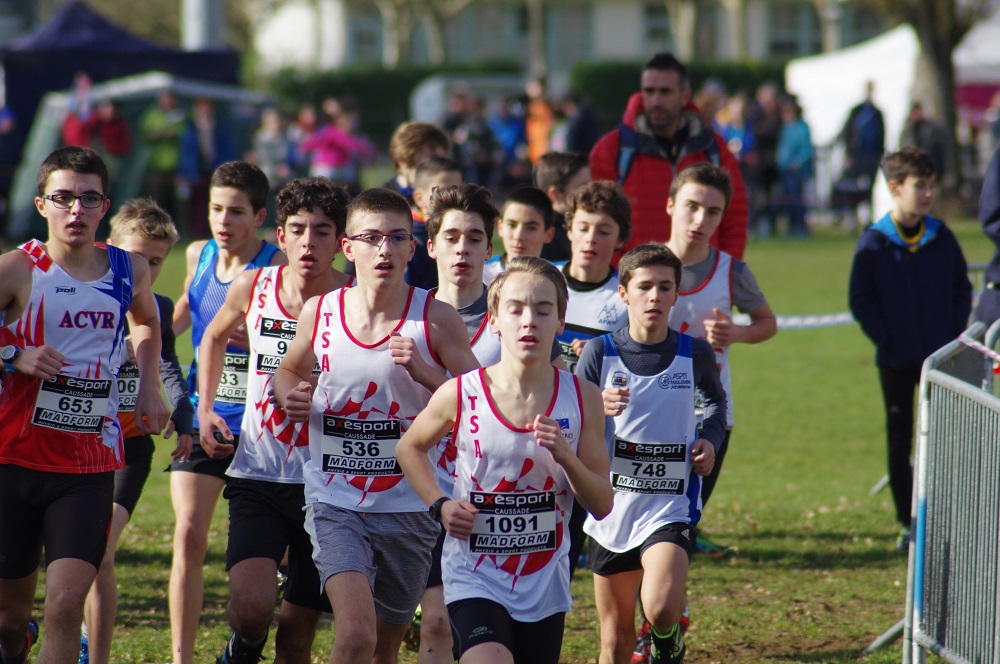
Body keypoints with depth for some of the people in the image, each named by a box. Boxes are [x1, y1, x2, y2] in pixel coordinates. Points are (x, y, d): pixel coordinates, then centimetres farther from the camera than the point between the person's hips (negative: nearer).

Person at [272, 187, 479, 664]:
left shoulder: (435, 320, -7)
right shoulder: (320, 313, -1)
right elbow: (289, 370, 20)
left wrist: (423, 373, -21)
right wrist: (291, 399, -3)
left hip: (410, 505, 1)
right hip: (334, 501, -1)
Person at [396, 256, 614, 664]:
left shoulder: (581, 398, -4)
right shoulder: (461, 394, -9)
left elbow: (602, 505, -1)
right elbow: (409, 447, 12)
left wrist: (565, 457, -19)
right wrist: (439, 505, -3)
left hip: (545, 584, 3)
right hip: (474, 579, -3)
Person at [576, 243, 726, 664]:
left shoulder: (695, 354, 0)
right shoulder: (601, 353, -3)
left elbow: (716, 400, 22)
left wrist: (710, 438, 3)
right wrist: (598, 411, -22)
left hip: (672, 506, -1)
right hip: (611, 508, 1)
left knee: (661, 609, -25)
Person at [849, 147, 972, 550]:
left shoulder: (942, 238, 1)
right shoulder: (873, 243, -7)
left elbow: (962, 288, 9)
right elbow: (861, 301, -4)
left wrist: (956, 333, -2)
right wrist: (886, 341, -10)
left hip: (940, 357, 2)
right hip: (897, 361, -2)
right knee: (900, 441, 6)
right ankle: (907, 524, 13)